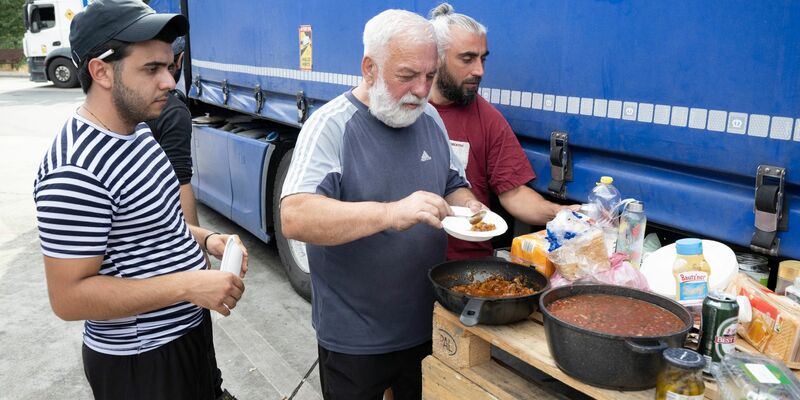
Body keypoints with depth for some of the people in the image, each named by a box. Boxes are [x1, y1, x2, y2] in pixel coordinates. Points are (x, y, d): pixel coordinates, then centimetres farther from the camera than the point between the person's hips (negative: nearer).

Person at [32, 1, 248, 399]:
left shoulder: (135, 130, 2)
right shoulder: (75, 173, -28)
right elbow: (68, 297, -26)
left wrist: (204, 239, -2)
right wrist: (188, 285, -29)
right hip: (139, 360, -9)